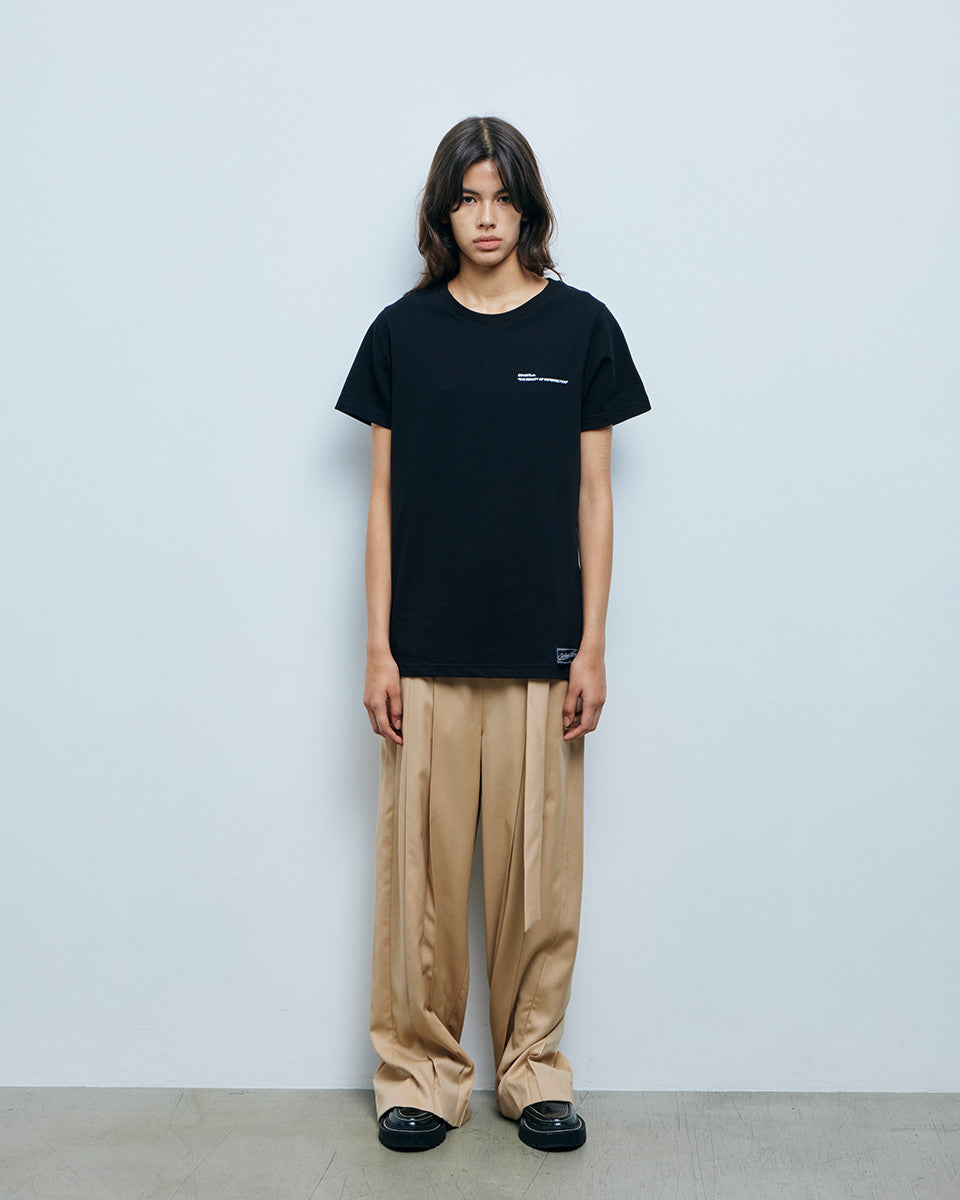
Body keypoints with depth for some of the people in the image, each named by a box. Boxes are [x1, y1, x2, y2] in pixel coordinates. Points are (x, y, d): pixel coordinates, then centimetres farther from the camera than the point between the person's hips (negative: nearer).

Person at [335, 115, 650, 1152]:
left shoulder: (580, 326, 4)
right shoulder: (403, 331, 5)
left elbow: (592, 496, 4)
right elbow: (384, 497, 5)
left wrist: (592, 646, -2)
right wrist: (377, 648, -1)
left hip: (541, 649, 0)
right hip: (428, 651, 0)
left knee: (538, 869, 6)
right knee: (421, 869, 4)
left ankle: (533, 1067, 23)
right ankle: (421, 1071, 20)